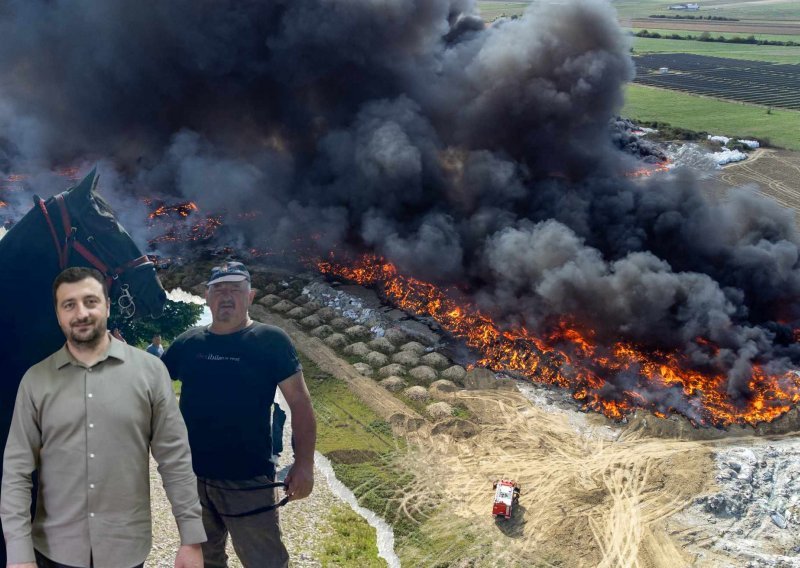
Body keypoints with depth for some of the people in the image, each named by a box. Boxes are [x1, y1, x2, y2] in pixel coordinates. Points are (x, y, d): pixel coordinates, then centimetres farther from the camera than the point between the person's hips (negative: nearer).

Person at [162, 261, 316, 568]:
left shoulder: (271, 341, -8)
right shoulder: (188, 342, 4)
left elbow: (299, 403, -9)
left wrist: (304, 463, -16)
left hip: (248, 480, -4)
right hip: (191, 476, 5)